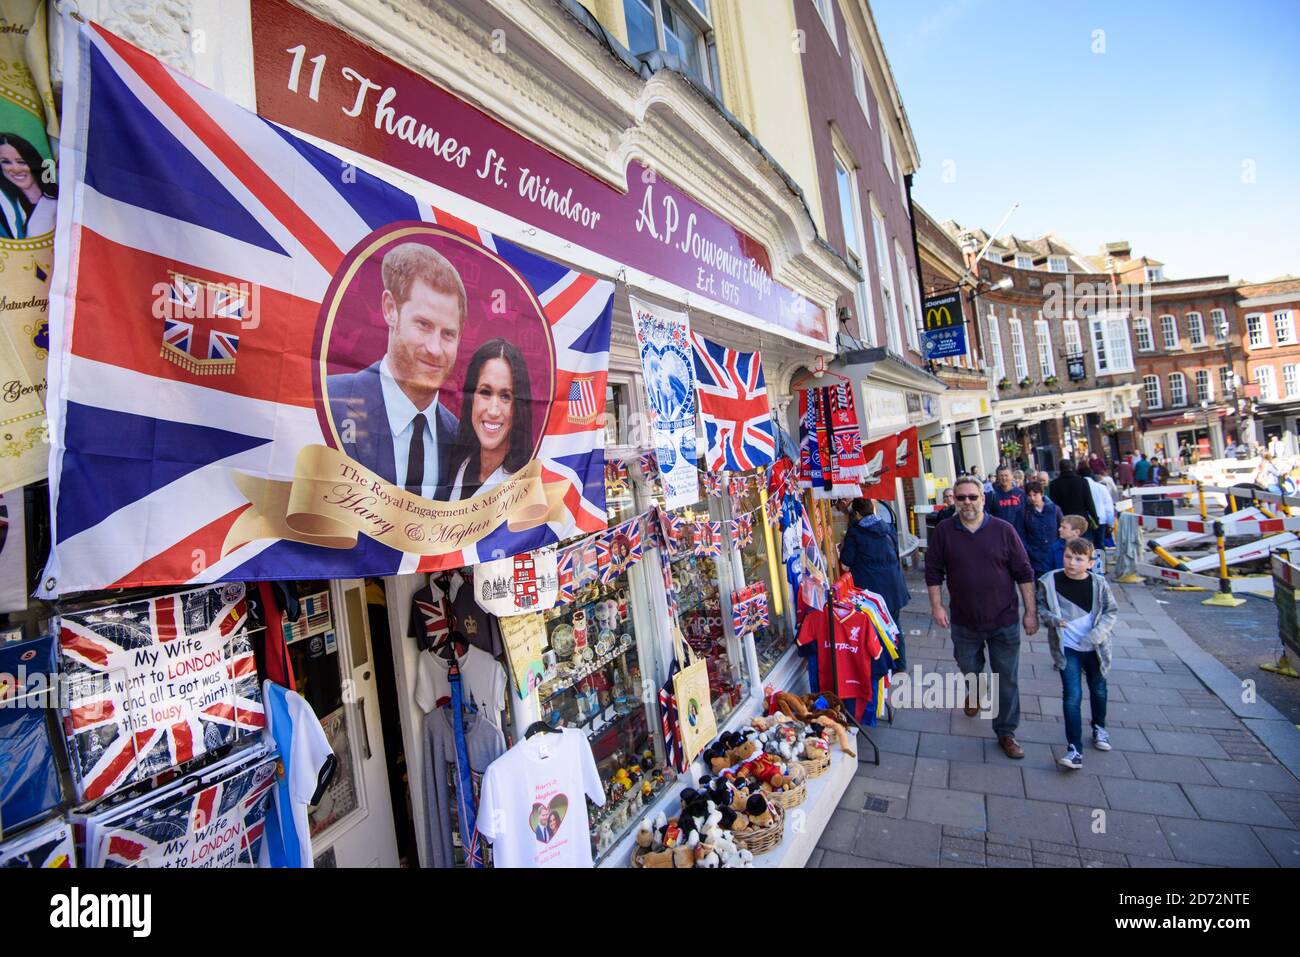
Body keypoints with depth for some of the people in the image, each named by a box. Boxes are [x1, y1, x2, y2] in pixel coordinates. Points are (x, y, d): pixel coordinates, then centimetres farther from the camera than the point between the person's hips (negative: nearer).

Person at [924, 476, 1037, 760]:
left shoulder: (1003, 530, -8)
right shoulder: (944, 531, -6)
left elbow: (1024, 573, -2)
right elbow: (933, 572, 0)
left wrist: (1031, 611, -3)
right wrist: (937, 606, -5)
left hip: (1004, 621, -1)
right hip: (964, 622, 1)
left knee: (1007, 679, 7)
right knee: (969, 669, 20)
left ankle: (1006, 732, 23)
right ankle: (973, 694, 52)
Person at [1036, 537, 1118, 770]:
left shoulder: (1099, 584, -7)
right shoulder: (1050, 581, -11)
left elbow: (1112, 611, -1)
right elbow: (1040, 608, -2)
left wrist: (1097, 634, -14)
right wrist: (1052, 618, -23)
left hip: (1094, 647, 2)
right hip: (1067, 648, -2)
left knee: (1098, 690, 22)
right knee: (1072, 696, -8)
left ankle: (1099, 727, 49)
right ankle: (1074, 749, -4)